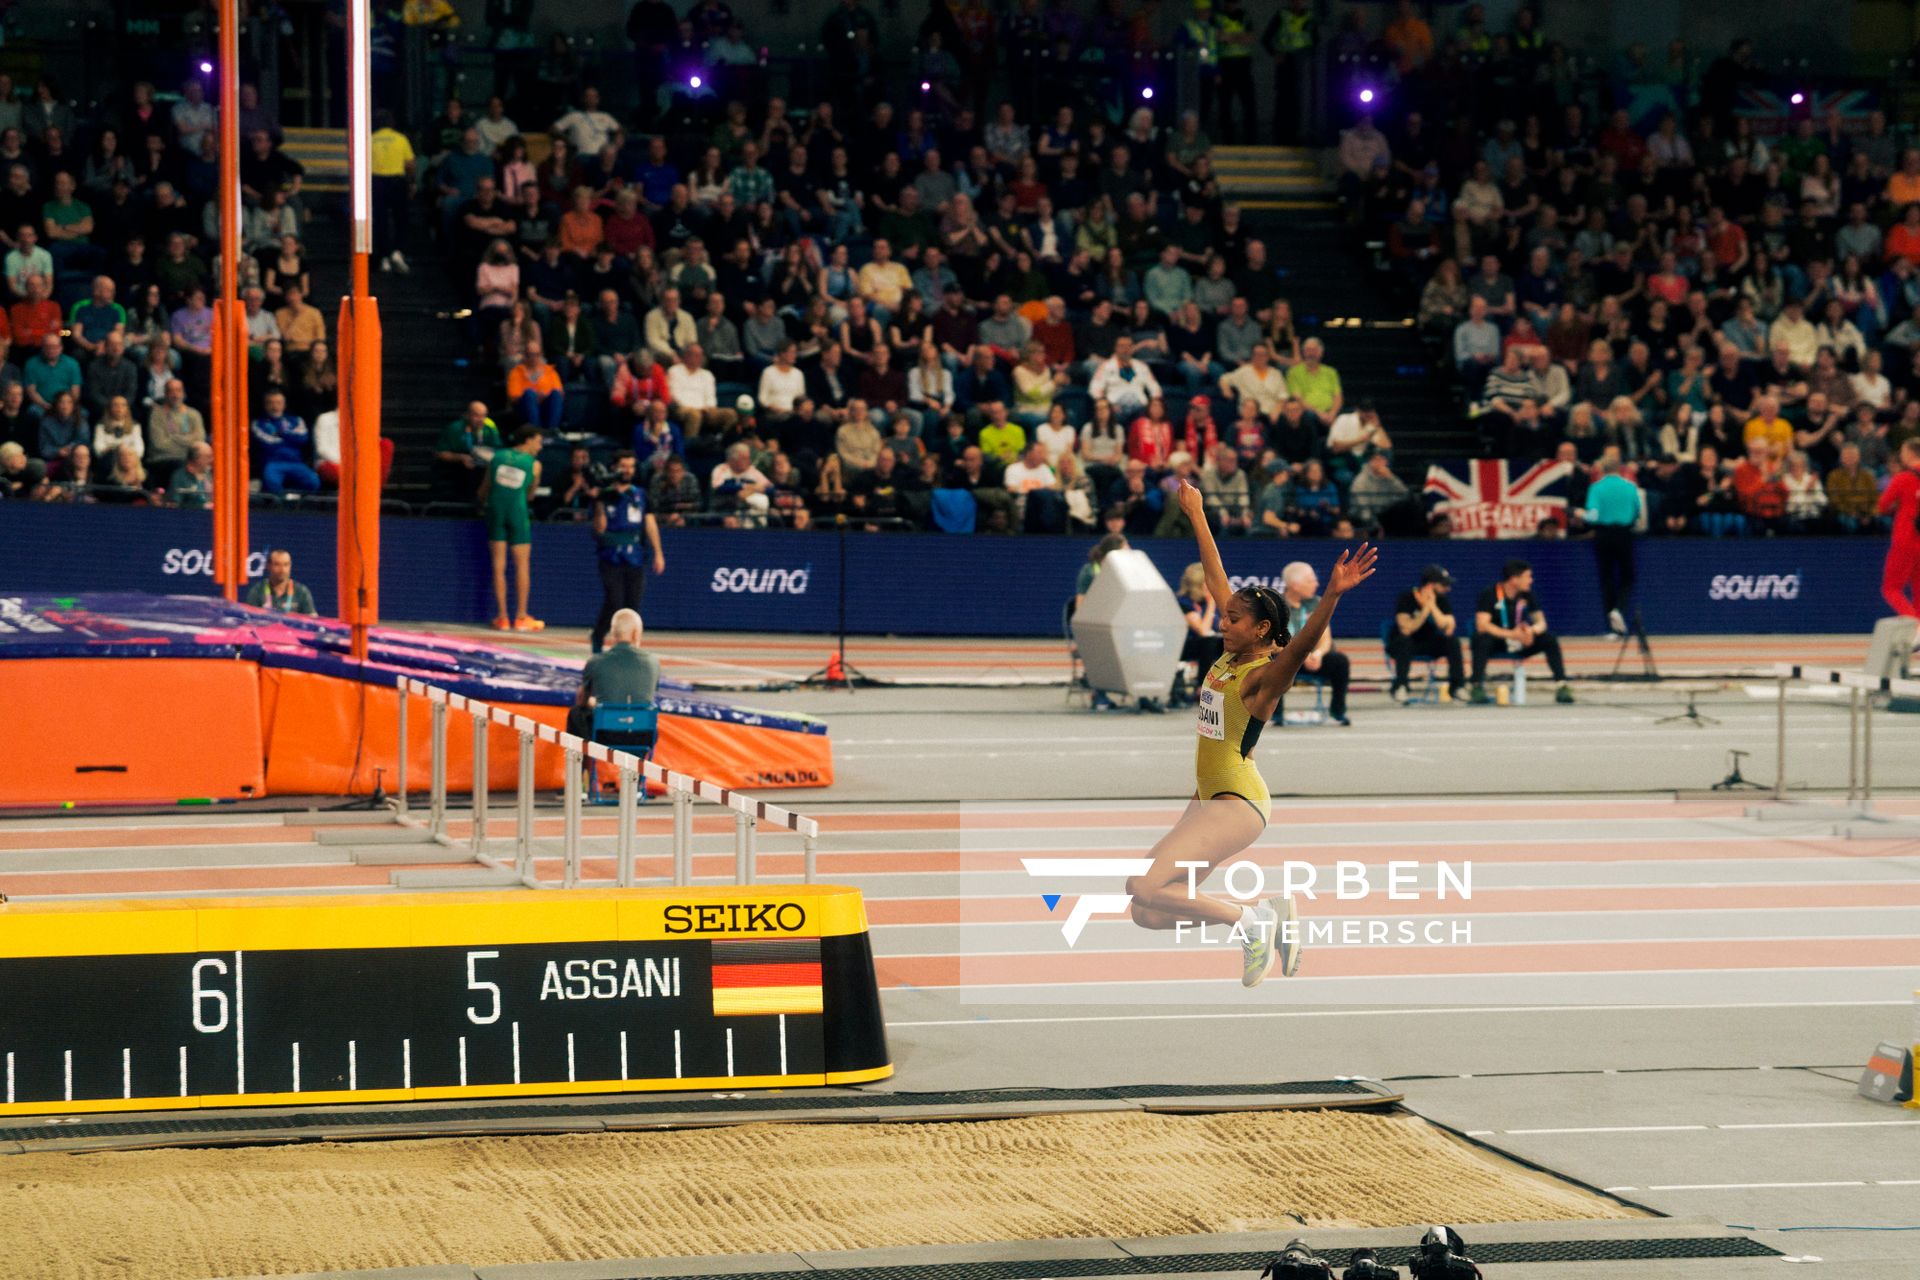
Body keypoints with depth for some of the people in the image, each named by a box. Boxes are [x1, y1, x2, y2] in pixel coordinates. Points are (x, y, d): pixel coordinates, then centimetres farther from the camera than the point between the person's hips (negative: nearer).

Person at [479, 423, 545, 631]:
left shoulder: (496, 456, 9)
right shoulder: (534, 464, 1)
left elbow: (484, 488, 14)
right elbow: (530, 493, 11)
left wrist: (482, 504, 33)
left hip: (496, 509, 2)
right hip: (518, 511, -2)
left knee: (499, 565, 4)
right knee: (522, 564, 5)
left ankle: (502, 617, 3)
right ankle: (521, 617, 3)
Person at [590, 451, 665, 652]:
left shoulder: (640, 494, 11)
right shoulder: (605, 495, 1)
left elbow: (650, 523, 9)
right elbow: (599, 528, -5)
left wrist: (658, 553, 2)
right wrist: (600, 504, -18)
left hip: (635, 559, 3)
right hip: (611, 558, -3)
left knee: (632, 605, 0)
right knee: (613, 603, -11)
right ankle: (598, 638, 10)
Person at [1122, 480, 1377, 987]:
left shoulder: (1265, 675, -14)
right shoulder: (1230, 655, 7)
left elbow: (1304, 643, -35)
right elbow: (1217, 580, 17)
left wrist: (1331, 597, -52)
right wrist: (1196, 516, 25)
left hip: (1238, 804, -9)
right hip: (1207, 798, 9)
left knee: (1144, 890, -22)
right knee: (1149, 914, 4)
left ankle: (1251, 920, -6)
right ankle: (1271, 914, 12)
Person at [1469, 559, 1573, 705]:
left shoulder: (1527, 595, -1)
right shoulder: (1490, 594, -16)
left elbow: (1541, 622, 1)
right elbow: (1481, 625, -26)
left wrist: (1532, 630, -26)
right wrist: (1511, 634, -36)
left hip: (1520, 643, 4)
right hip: (1496, 640, -4)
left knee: (1550, 639, -17)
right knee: (1482, 640, -38)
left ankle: (1561, 686, -18)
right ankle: (1477, 688, -37)